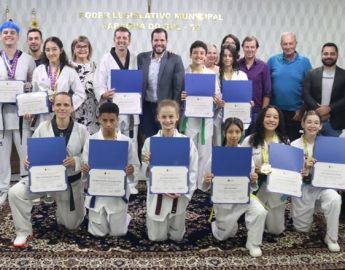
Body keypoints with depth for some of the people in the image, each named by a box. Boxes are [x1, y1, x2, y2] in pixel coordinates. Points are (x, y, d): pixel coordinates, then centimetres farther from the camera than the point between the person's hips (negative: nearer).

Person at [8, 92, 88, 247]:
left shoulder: (81, 130, -9)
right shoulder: (42, 128, -7)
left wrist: (76, 161, -26)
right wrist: (28, 162, -24)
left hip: (70, 182, 0)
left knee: (71, 224, 12)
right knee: (15, 193, -24)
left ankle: (62, 212, 50)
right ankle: (24, 232, -2)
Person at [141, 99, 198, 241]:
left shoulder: (187, 142, -8)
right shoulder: (150, 141, -6)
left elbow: (193, 171, -5)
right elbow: (146, 171, -2)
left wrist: (183, 192, -15)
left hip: (179, 195, 0)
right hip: (158, 195, 0)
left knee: (177, 236, 12)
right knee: (157, 237, 8)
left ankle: (173, 222, 44)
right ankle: (150, 220, 39)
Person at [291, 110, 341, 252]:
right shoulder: (295, 145, -6)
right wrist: (305, 167, -29)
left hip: (321, 184, 1)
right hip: (302, 186, -1)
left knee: (335, 198, -33)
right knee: (302, 228, 5)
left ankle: (331, 237, -13)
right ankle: (309, 210, 39)